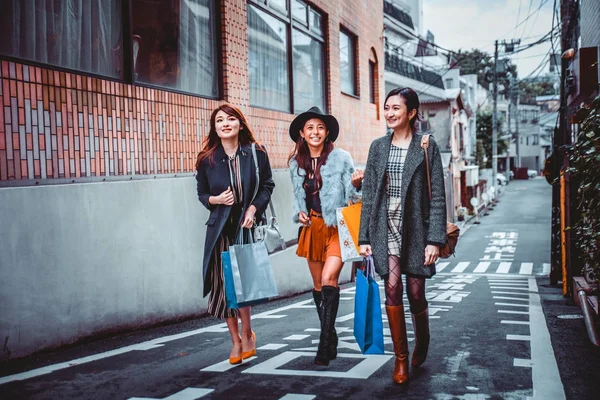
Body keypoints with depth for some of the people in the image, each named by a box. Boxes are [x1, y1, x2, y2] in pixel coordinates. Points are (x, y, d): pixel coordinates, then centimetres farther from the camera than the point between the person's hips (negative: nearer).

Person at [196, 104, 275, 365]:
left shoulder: (256, 154, 0)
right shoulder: (207, 159, 2)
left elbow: (267, 185, 6)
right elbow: (201, 193, 12)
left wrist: (254, 207, -9)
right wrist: (216, 200, -9)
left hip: (247, 225, -2)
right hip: (220, 227, 2)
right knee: (224, 284, 1)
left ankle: (246, 334, 16)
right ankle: (236, 340, 19)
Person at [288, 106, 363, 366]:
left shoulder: (341, 158, -6)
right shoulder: (296, 163, 7)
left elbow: (351, 195, -3)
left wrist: (356, 184, -23)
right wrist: (299, 213, -1)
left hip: (337, 227, -5)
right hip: (312, 228, 5)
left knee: (329, 279, -19)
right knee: (318, 284, 10)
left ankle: (325, 343, -14)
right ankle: (330, 339, 24)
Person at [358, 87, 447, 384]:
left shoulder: (427, 147, 0)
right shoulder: (378, 147, 9)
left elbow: (437, 197, -3)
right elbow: (368, 194, 9)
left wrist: (435, 239, -10)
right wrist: (364, 237, 4)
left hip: (416, 228, -2)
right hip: (386, 228, 2)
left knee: (415, 292, 5)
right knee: (392, 288, -7)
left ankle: (421, 345, 32)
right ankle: (401, 357, 5)